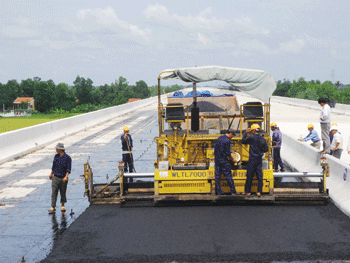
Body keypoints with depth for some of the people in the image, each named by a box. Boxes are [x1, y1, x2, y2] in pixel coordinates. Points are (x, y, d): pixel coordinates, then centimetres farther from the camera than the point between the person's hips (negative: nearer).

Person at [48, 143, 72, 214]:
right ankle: (53, 207, -4)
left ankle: (62, 205, 28)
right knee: (54, 192, -4)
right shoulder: (56, 156, 6)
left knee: (63, 192, 8)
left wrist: (66, 177, -24)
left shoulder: (67, 158, -10)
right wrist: (51, 174, 25)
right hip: (55, 177, 3)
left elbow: (69, 169, -13)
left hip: (63, 178, -3)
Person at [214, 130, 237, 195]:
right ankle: (233, 192, 6)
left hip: (217, 160, 7)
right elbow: (227, 153, -16)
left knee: (217, 176, 7)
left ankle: (218, 192, 8)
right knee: (228, 176, 0)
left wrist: (230, 151, 26)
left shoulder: (219, 138, 9)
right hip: (223, 160, -7)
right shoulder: (227, 140, -15)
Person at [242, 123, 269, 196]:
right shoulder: (263, 139, 2)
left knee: (249, 176, 3)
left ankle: (247, 191, 10)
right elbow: (266, 149, 9)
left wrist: (246, 133, 6)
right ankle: (259, 192, 8)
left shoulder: (251, 138, -15)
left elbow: (243, 141, -1)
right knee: (259, 176, 7)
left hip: (252, 159, -5)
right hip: (260, 159, 5)